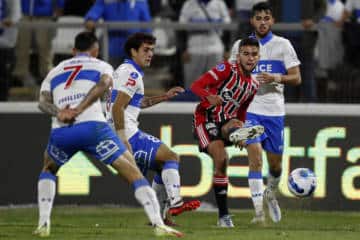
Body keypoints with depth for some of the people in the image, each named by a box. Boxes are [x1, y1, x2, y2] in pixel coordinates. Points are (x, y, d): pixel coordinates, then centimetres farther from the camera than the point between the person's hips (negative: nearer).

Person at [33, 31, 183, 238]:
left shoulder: (54, 72, 29)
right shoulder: (101, 66, 20)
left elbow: (43, 101, 9)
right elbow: (103, 84, -5)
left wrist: (58, 113, -9)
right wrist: (78, 110, -13)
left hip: (60, 132, 3)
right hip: (92, 127, -3)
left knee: (48, 170, 34)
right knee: (133, 173, 3)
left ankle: (43, 224, 20)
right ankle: (158, 224, -12)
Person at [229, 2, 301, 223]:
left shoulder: (283, 45, 2)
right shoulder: (240, 45, 6)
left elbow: (296, 78, -1)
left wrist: (276, 78, -17)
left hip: (275, 111, 1)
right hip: (249, 108, -1)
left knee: (275, 162, 8)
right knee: (255, 158, -15)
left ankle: (270, 195, 40)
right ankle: (259, 211, -15)